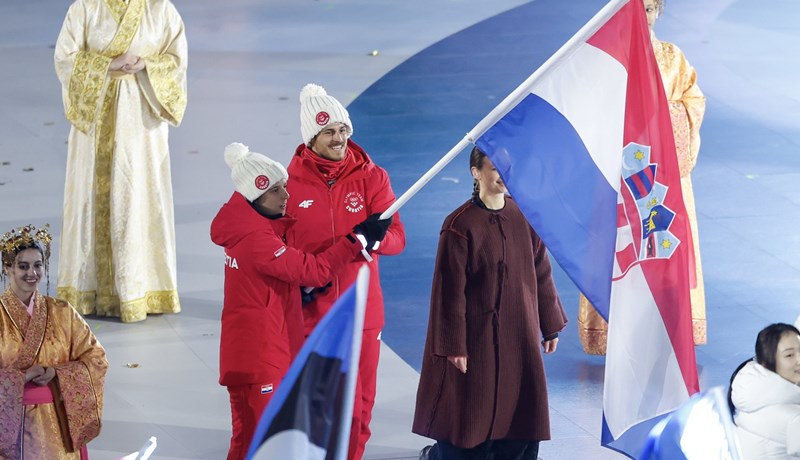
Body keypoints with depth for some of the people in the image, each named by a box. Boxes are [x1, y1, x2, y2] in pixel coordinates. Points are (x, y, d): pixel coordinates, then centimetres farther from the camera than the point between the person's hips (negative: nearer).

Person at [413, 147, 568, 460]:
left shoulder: (524, 217, 4)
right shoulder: (460, 225, -13)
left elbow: (541, 274, 10)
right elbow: (450, 289, -12)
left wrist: (551, 325, 12)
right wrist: (453, 345, -14)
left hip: (519, 337, 5)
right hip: (477, 338, -5)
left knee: (521, 418, 5)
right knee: (471, 414, 4)